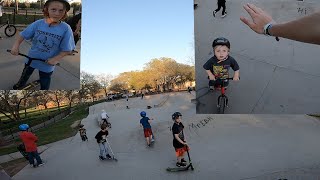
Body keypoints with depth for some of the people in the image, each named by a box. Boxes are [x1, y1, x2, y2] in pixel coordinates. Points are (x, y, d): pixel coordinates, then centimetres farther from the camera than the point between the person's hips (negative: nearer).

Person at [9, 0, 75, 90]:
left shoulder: (66, 29, -23)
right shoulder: (38, 23, -16)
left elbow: (67, 50, -18)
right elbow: (23, 35, -6)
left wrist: (55, 59, -28)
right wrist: (16, 45, -21)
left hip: (47, 63, -3)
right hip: (31, 58, 3)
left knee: (45, 84, 19)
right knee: (25, 74, 32)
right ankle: (21, 84, 63)